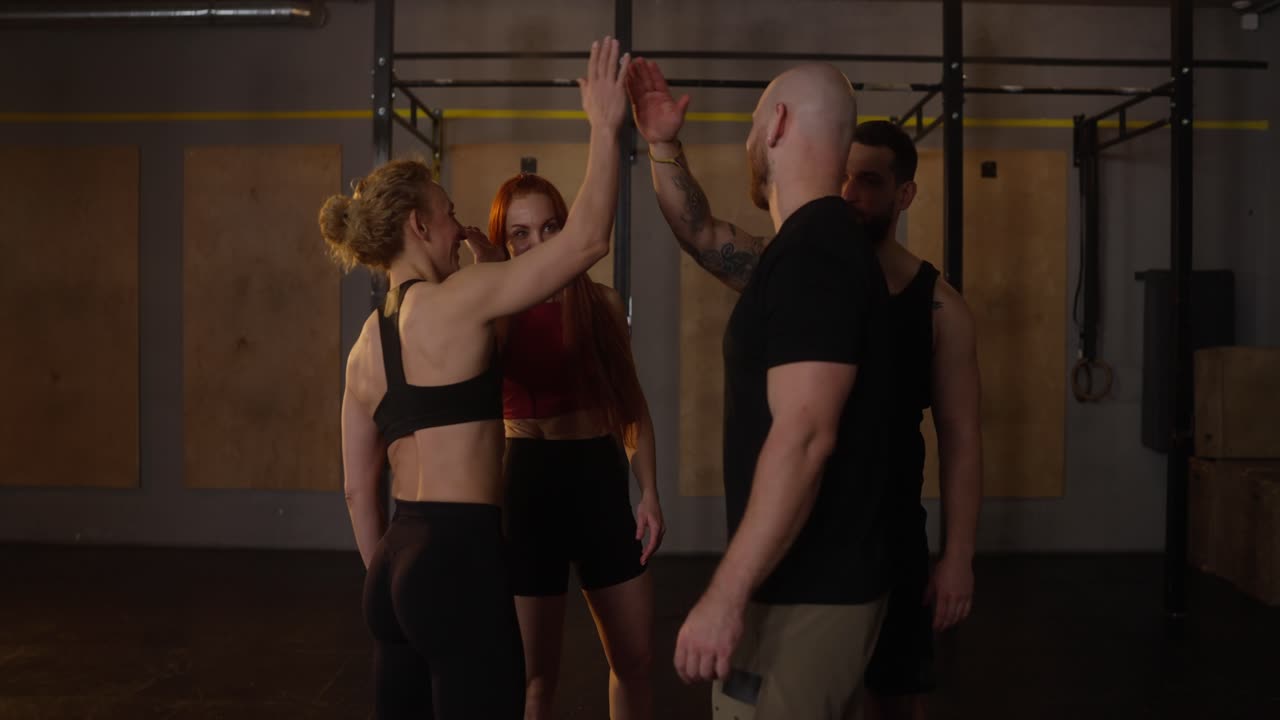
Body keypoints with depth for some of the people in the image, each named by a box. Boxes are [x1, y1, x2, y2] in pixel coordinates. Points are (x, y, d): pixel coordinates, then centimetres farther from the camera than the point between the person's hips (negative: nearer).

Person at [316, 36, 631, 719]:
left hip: (399, 565, 9)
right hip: (460, 561, -9)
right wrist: (604, 127, -2)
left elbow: (359, 489, 15)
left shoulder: (366, 345, 13)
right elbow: (587, 239, -10)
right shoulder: (457, 301, -10)